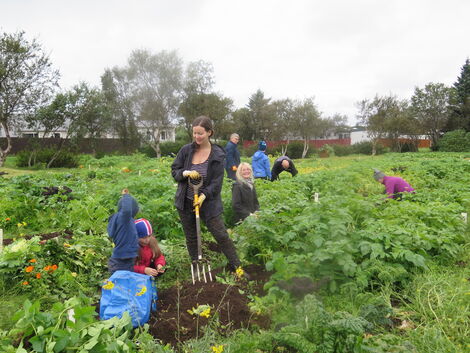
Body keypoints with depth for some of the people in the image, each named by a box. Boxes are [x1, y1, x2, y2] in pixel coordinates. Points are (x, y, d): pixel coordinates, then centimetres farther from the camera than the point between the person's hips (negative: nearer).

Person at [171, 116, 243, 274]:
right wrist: (186, 173, -19)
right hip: (186, 202, 3)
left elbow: (217, 181, -12)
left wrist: (204, 195, -26)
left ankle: (236, 267, 13)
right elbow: (174, 171, 3)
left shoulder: (217, 155, -10)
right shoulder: (186, 150, -3)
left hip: (208, 202, -3)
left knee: (221, 235, -1)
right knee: (191, 237, 15)